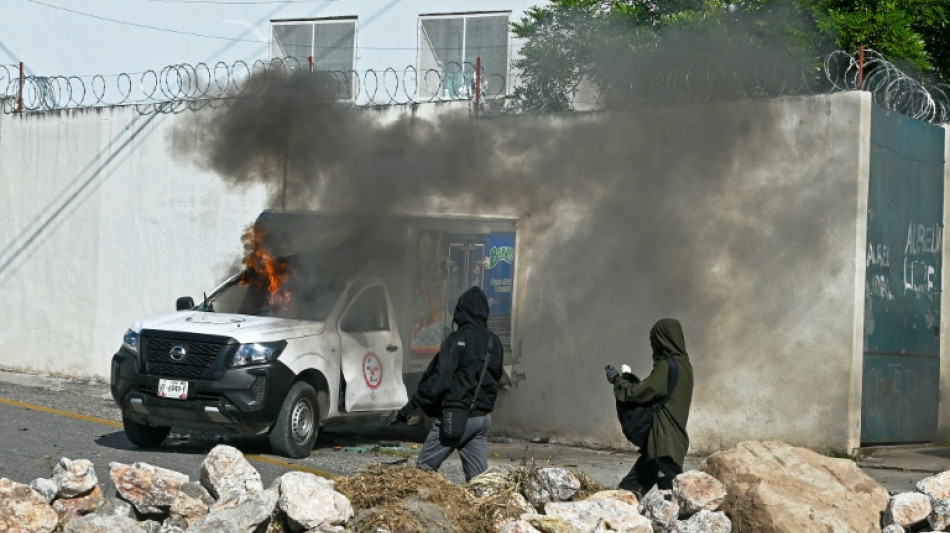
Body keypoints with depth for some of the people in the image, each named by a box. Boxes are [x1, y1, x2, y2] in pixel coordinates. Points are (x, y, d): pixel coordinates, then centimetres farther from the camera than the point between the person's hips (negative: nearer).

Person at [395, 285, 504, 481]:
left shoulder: (457, 340, -12)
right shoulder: (494, 342, 10)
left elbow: (439, 380, -19)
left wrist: (411, 406, -17)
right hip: (483, 417, 7)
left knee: (425, 467, 2)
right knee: (478, 476, 7)